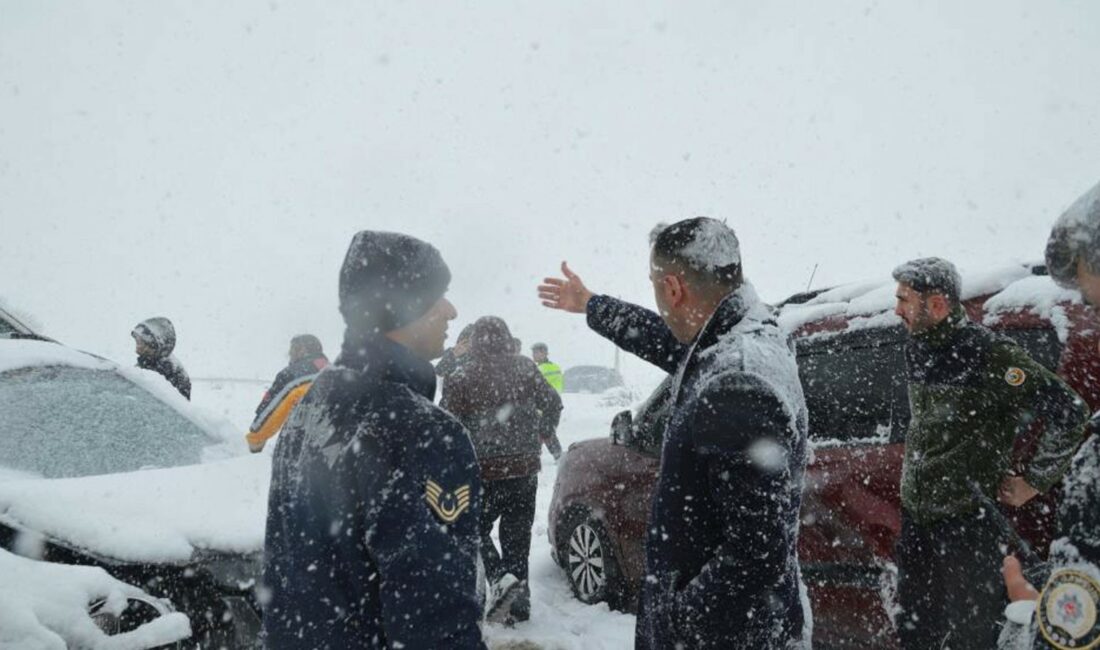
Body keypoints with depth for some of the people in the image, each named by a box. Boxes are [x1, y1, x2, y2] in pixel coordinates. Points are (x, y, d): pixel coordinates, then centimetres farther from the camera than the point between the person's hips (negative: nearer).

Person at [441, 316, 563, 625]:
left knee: (476, 530, 12)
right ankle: (518, 599, 16)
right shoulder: (525, 369, 2)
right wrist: (543, 434, 26)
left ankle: (502, 579, -9)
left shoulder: (462, 378, -10)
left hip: (485, 472, -4)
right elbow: (553, 404, 10)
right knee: (517, 534, 14)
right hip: (525, 469, 4)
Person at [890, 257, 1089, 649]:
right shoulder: (918, 352, 7)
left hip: (967, 524, -7)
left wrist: (1034, 481, -11)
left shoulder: (990, 355, -17)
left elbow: (1067, 412, -16)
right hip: (914, 519, 7)